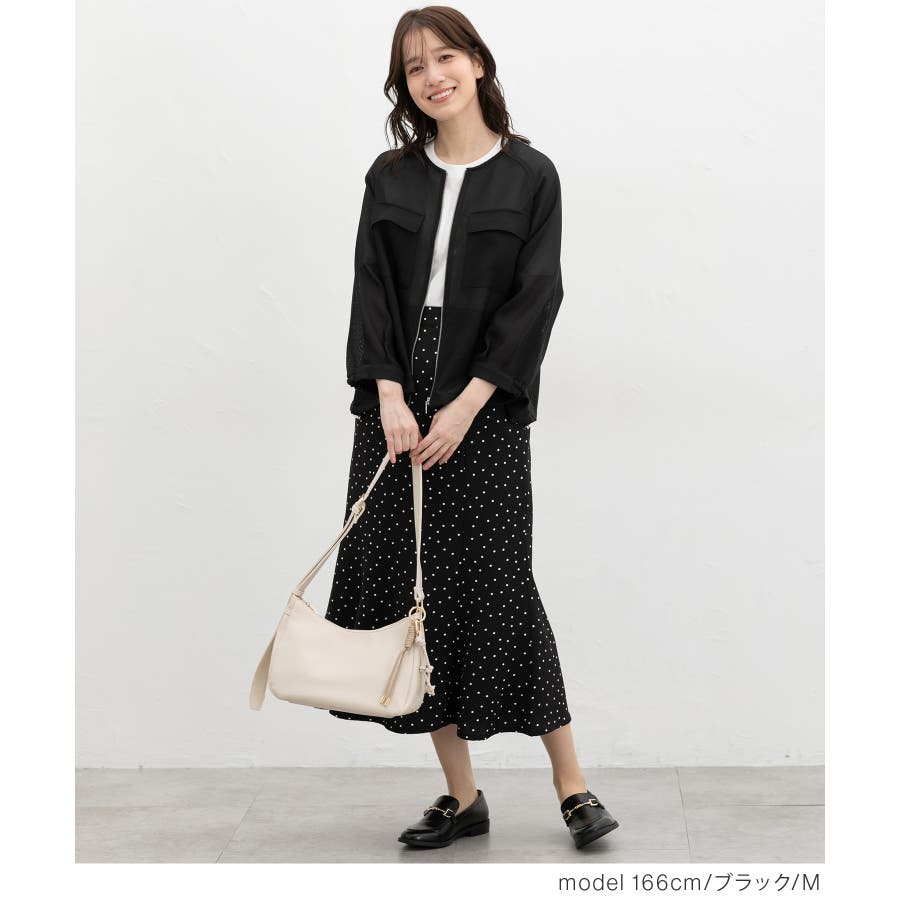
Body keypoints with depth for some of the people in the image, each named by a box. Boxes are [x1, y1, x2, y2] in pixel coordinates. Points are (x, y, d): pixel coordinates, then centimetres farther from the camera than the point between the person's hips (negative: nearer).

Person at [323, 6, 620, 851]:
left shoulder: (530, 174, 2)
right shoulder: (390, 176, 11)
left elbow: (535, 299, -5)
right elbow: (372, 290, 4)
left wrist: (466, 406, -13)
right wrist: (390, 398, -10)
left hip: (485, 408, -4)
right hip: (396, 402, 4)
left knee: (495, 583, -7)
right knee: (405, 585, 2)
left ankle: (570, 783, 7)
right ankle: (461, 794, 12)